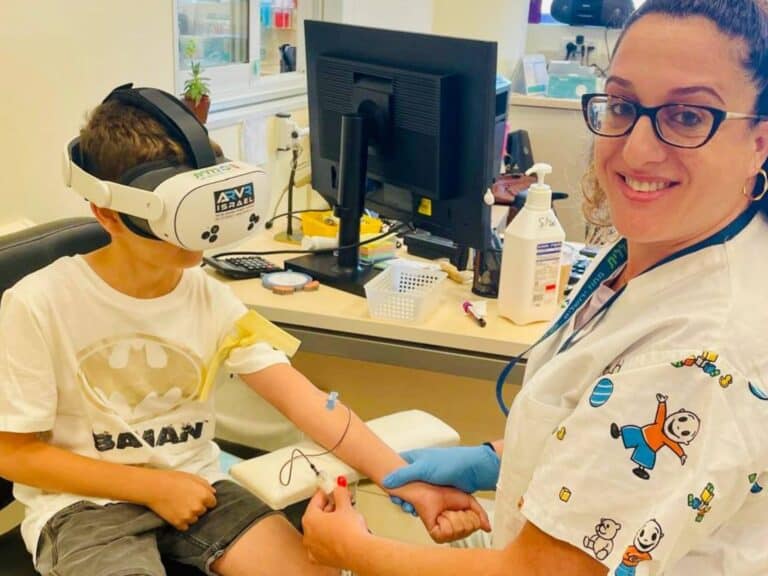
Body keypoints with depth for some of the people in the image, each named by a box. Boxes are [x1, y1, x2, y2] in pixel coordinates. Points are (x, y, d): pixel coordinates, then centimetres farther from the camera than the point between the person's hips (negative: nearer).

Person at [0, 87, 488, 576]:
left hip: (195, 486, 4)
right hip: (85, 504, -3)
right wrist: (153, 486, -15)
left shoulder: (210, 298, -6)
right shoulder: (40, 304, -17)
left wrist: (410, 486, -24)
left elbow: (306, 401, -13)